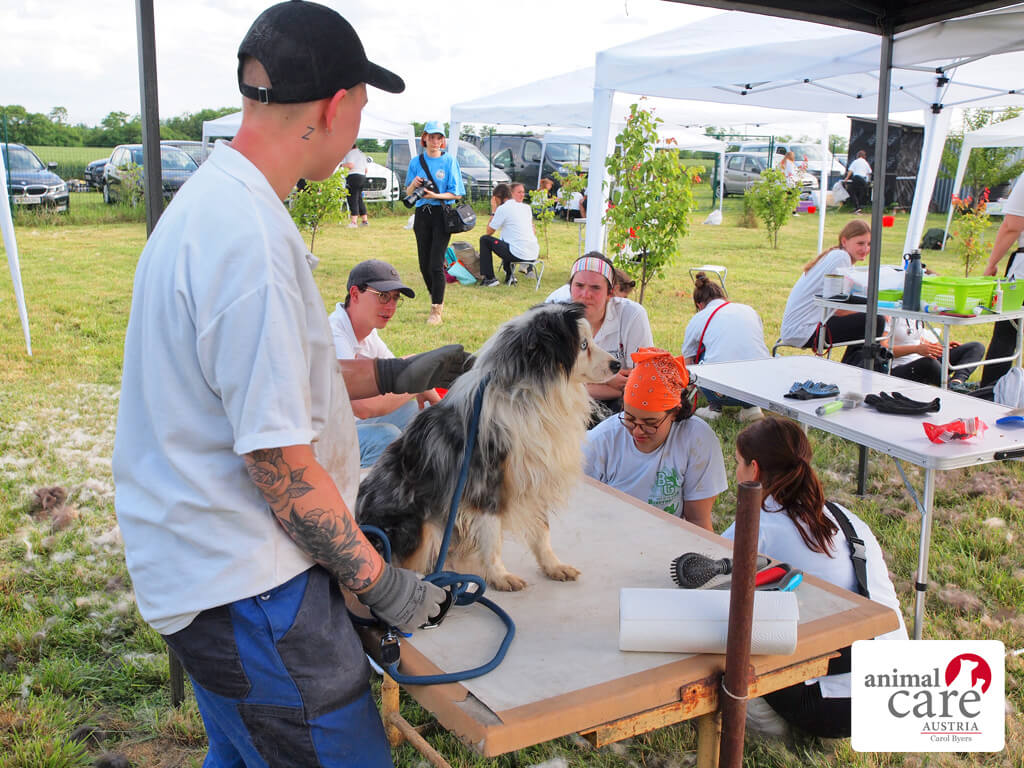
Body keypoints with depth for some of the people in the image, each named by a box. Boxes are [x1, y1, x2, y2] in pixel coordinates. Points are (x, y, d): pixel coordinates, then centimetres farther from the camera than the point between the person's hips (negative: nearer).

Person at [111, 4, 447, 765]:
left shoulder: (211, 198, 8)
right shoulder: (251, 240, -26)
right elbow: (281, 463, -24)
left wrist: (396, 373, 21)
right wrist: (379, 581, -13)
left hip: (207, 566, 10)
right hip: (248, 587, -10)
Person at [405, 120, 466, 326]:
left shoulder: (450, 161, -1)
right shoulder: (416, 162, 9)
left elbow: (457, 194, -4)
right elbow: (408, 193, 13)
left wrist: (436, 195, -19)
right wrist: (414, 184, -9)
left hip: (442, 214, -4)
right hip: (422, 214, 4)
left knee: (436, 264, -11)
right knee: (424, 264, 8)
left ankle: (436, 310, -7)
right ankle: (437, 298, 30)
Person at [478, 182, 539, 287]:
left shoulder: (502, 208, -6)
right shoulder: (527, 208, 12)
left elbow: (489, 232, 3)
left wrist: (493, 210, 12)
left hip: (519, 255, -7)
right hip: (534, 255, 7)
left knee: (485, 239, 11)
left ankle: (489, 278, 9)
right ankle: (509, 275, 29)